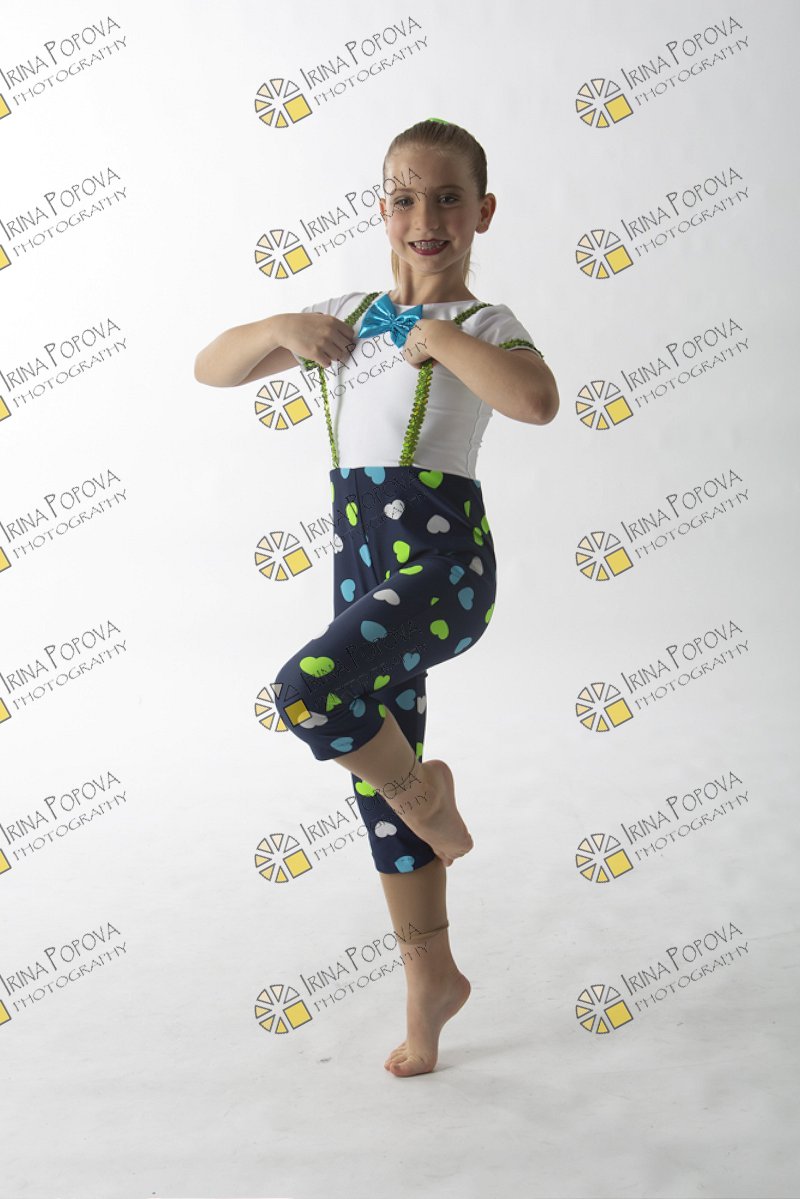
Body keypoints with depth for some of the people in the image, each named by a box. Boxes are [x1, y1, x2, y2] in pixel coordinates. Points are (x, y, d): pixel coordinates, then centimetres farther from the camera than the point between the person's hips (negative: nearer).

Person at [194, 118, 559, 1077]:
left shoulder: (483, 324, -2)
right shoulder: (348, 314, 14)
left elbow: (537, 401, -26)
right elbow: (210, 369, 17)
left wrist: (438, 337, -15)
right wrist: (282, 329, -1)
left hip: (443, 557, -6)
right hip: (362, 560, 6)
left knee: (307, 690, -30)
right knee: (375, 784, 10)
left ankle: (421, 791, 1)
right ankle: (430, 978, 27)